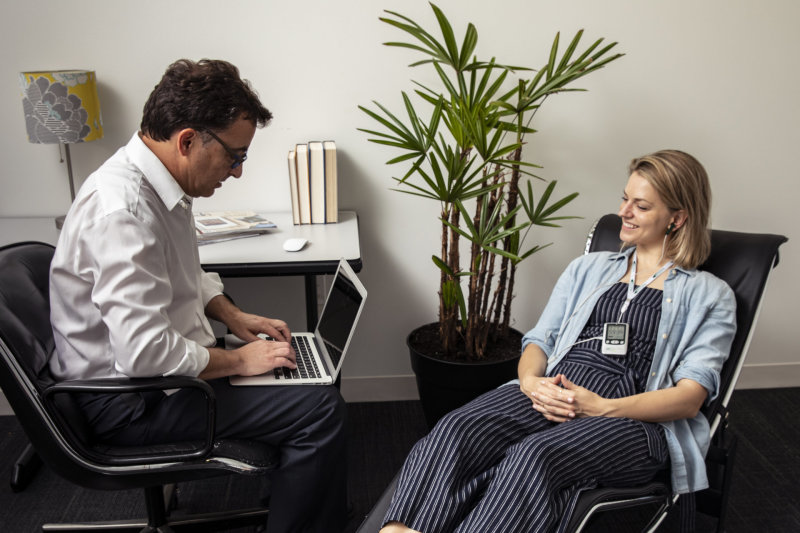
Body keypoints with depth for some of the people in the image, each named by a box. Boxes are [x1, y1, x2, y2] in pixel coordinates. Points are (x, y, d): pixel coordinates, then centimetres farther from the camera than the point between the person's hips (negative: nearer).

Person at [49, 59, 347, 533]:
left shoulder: (158, 183, 3)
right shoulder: (123, 209, -29)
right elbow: (144, 353, -33)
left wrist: (234, 316, 6)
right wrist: (238, 360, -19)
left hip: (170, 363, 10)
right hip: (130, 402, -10)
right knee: (322, 409, -18)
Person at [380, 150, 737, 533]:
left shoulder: (710, 295, 13)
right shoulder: (587, 268, 26)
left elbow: (691, 396, 0)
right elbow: (540, 340, 18)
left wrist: (602, 407, -16)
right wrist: (530, 381, -7)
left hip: (632, 419, -4)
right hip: (553, 395, 4)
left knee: (537, 455, -37)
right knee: (456, 429, -29)